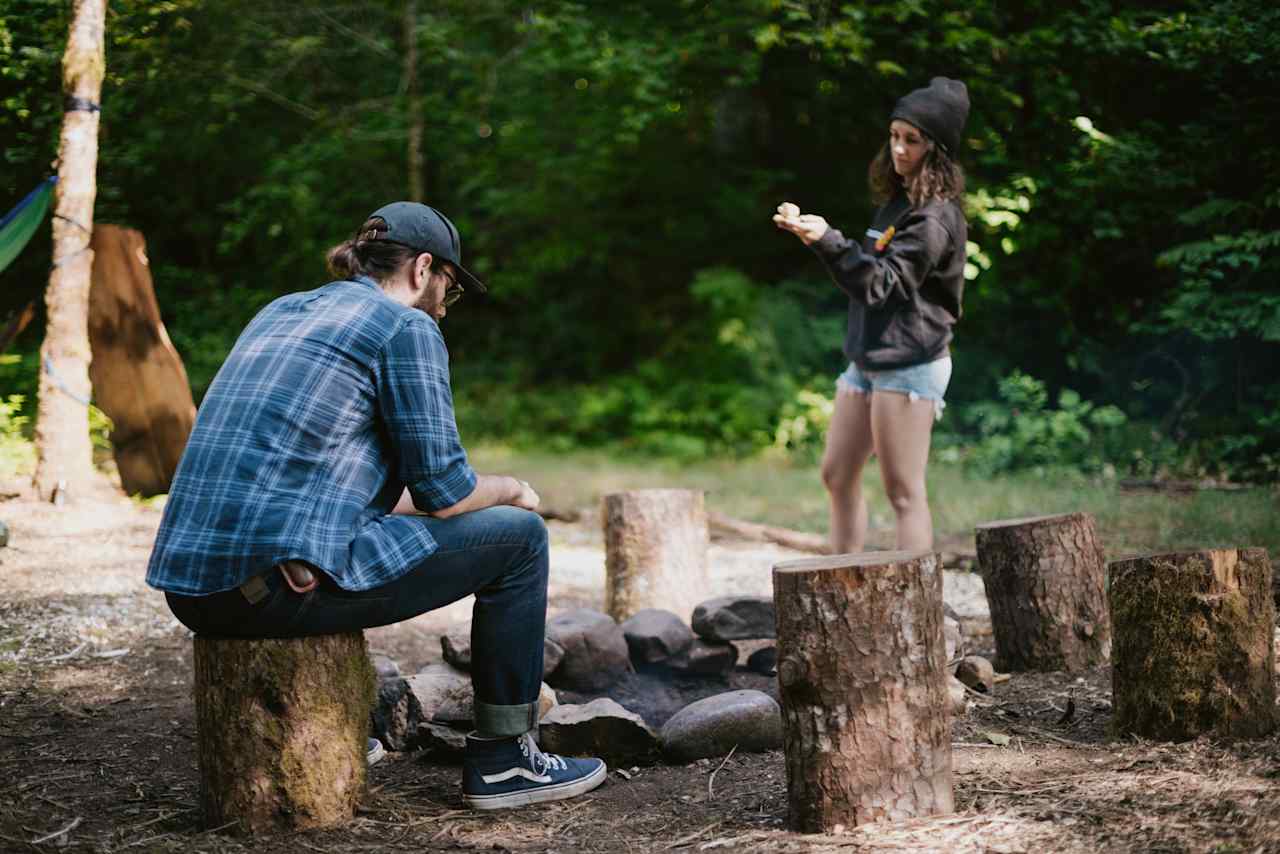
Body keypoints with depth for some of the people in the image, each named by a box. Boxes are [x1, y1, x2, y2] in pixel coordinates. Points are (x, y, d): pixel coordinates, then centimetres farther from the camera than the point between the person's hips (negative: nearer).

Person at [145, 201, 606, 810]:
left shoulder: (280, 313, 23)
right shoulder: (407, 327, 0)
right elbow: (443, 491, -4)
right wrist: (512, 491, 17)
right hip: (281, 581, -9)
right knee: (518, 537, 7)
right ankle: (501, 759, 12)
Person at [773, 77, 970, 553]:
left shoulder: (935, 217, -15)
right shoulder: (899, 201, 15)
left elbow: (882, 283, -22)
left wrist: (829, 242, -33)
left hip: (910, 363, -10)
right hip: (869, 357, 10)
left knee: (903, 491, -8)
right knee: (837, 475, 13)